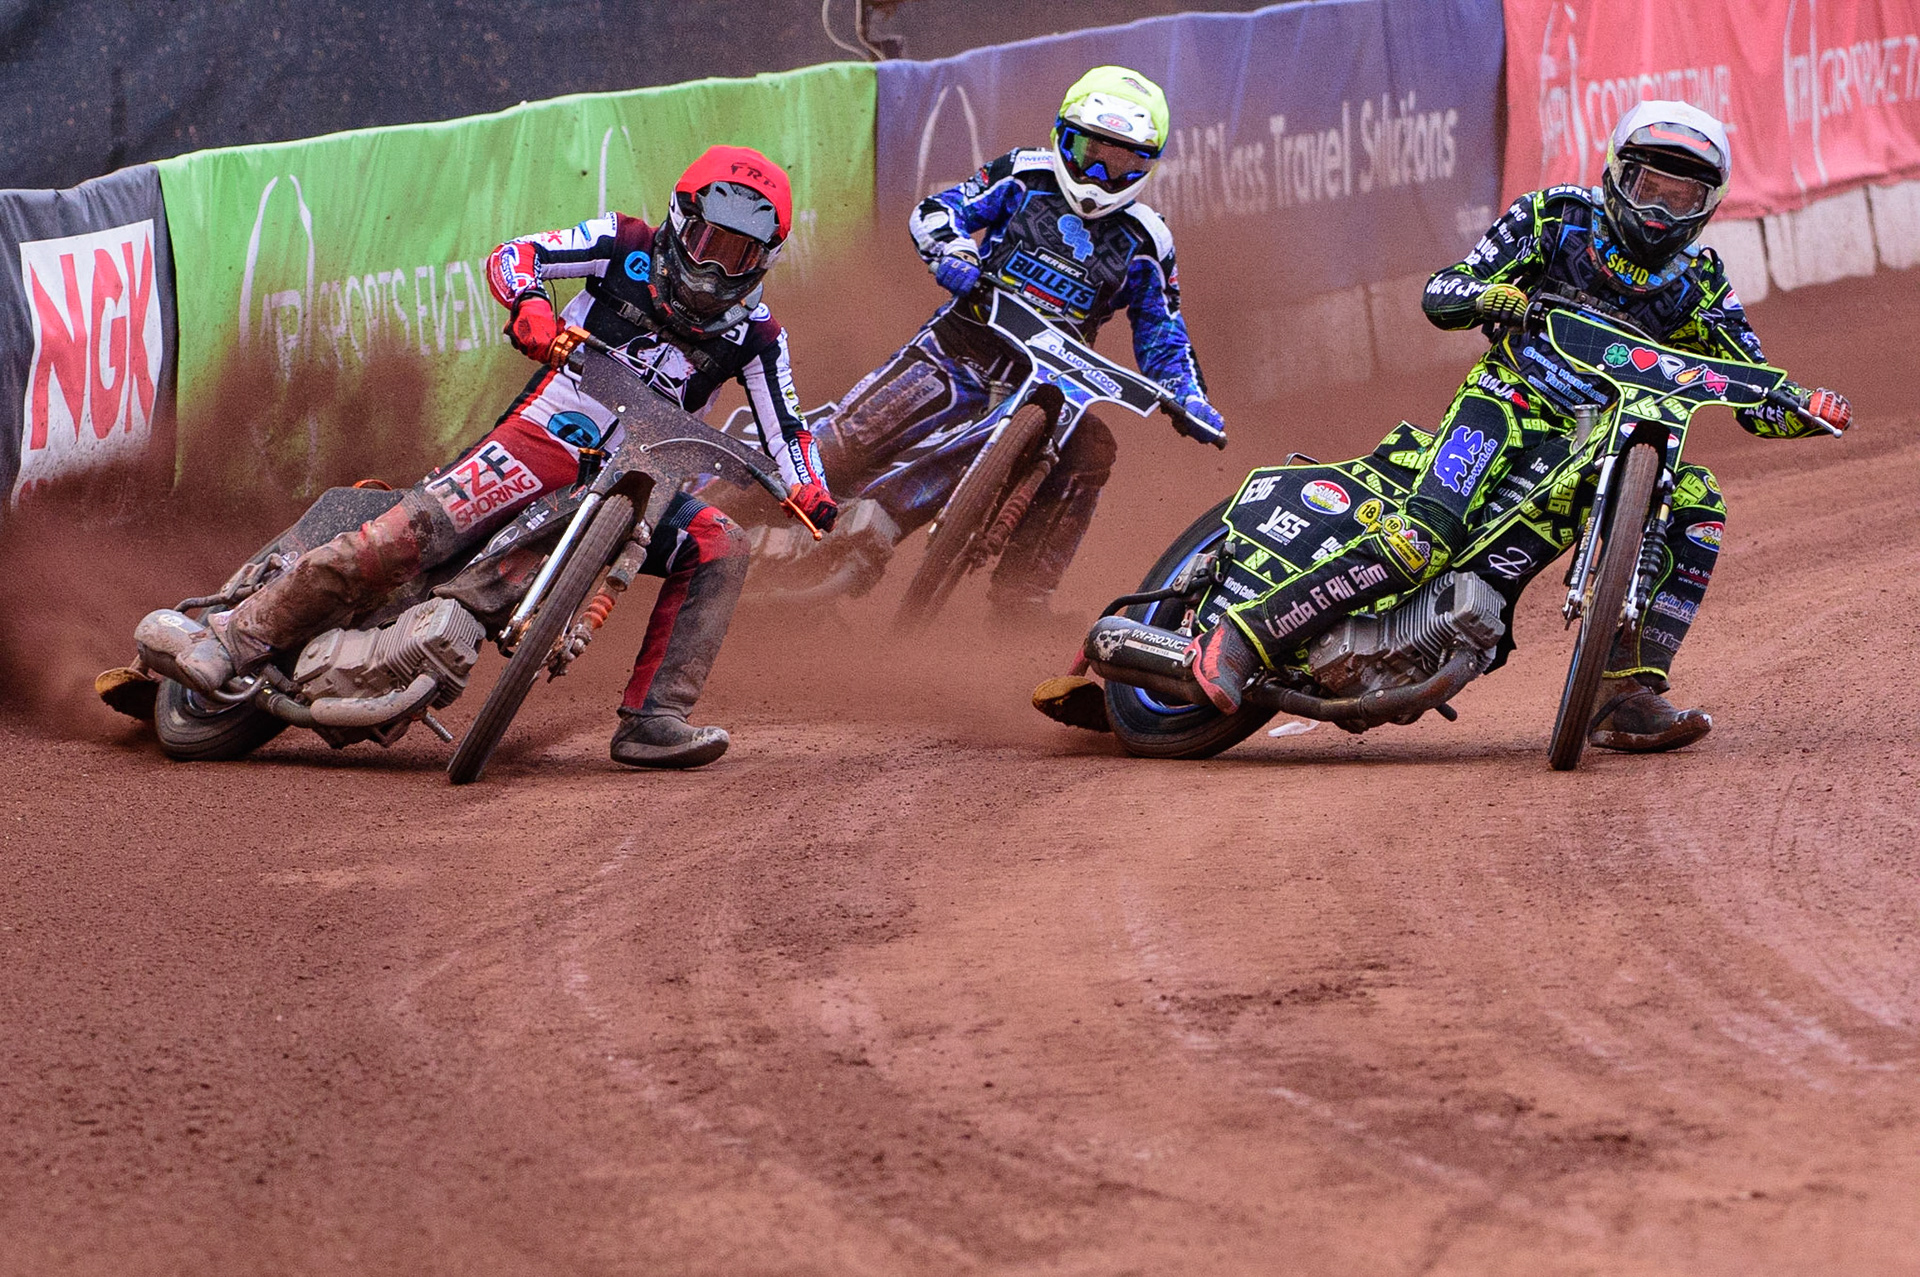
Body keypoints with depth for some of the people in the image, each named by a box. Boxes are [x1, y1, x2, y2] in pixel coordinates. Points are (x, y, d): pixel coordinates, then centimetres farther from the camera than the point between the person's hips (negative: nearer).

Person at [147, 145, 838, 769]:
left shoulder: (754, 334, 6)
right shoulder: (627, 247, 0)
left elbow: (783, 426, 8)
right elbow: (513, 254, -4)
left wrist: (812, 493, -13)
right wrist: (528, 304, -27)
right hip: (546, 435, -4)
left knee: (722, 549, -19)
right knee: (408, 533, -24)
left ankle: (652, 719, -19)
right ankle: (238, 635, -17)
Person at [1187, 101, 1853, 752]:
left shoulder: (1699, 284, 9)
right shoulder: (1556, 218, 1)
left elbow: (1758, 402, 5)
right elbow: (1438, 293, -1)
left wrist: (1806, 408, -18)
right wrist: (1491, 296, -24)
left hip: (1608, 439, 5)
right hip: (1512, 402, -5)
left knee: (1695, 502, -20)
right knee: (1424, 541, -29)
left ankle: (1625, 697, -21)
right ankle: (1242, 635, -29)